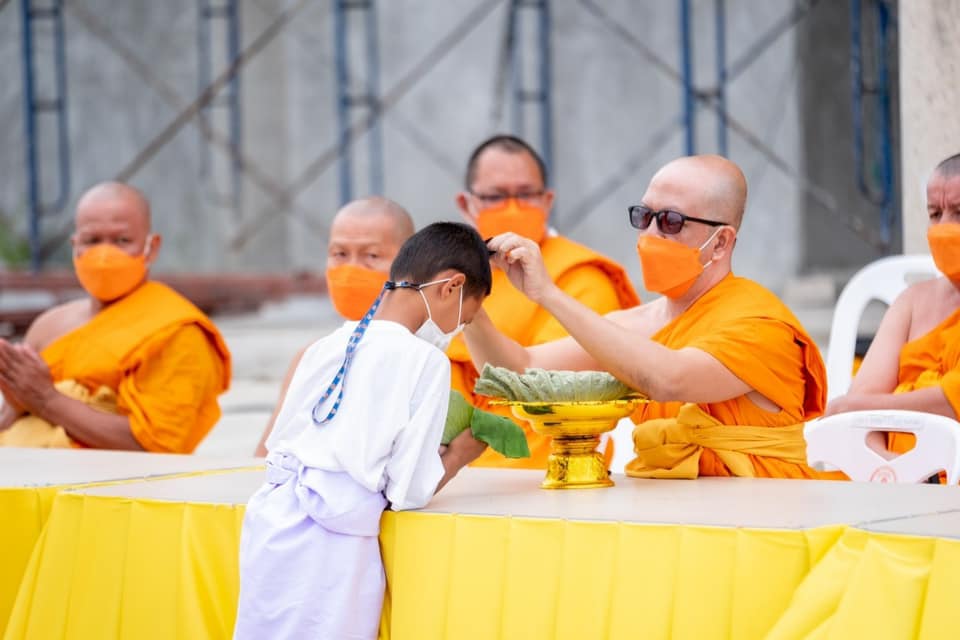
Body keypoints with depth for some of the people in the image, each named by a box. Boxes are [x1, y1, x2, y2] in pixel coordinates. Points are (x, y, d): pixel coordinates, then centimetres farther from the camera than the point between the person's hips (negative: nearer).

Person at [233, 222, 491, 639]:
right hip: (330, 546, -7)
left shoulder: (328, 346, 12)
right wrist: (461, 452, 14)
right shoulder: (425, 361, -6)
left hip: (271, 519, 7)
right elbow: (411, 489, -7)